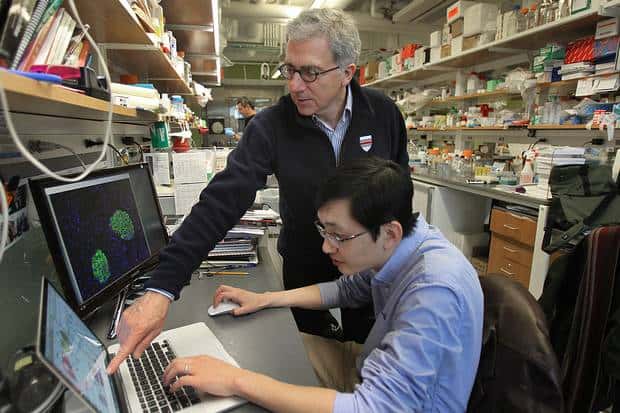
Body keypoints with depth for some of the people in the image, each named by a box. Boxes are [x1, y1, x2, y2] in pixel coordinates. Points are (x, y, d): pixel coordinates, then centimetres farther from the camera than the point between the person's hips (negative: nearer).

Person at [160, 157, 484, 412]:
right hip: (379, 370, 7)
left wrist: (238, 380, -35)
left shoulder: (433, 289, -37)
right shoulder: (393, 249, -12)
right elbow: (346, 290, 5)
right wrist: (265, 299, -2)